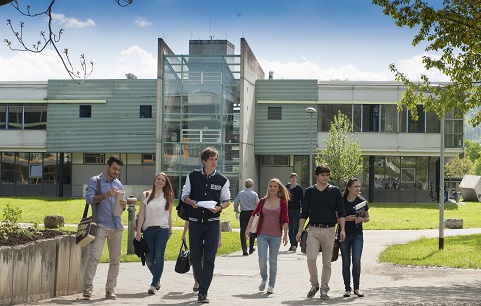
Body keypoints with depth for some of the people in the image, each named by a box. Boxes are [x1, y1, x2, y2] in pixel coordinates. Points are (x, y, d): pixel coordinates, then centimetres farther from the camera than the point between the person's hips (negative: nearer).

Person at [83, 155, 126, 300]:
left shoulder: (118, 184, 20)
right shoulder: (95, 181, 4)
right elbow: (89, 198, -11)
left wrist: (123, 205, 1)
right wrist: (105, 195, -24)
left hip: (117, 226, 5)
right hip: (101, 226, -5)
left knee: (115, 260, 5)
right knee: (94, 256, -16)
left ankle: (110, 290, 11)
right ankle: (87, 288, -16)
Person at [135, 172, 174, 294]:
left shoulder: (168, 197, 7)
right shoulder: (146, 195, 8)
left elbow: (169, 215, 12)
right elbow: (141, 214, 5)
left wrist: (170, 230, 13)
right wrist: (138, 231, 0)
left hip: (162, 229, -1)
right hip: (148, 229, 1)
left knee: (159, 257, -8)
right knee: (149, 258, 3)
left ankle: (153, 285, -5)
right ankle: (157, 278, 29)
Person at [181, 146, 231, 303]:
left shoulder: (222, 180, 2)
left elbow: (227, 201, 9)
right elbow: (184, 196, 8)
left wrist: (219, 207, -12)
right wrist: (192, 202, -13)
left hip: (213, 222, -1)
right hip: (195, 221, 1)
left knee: (209, 258, -6)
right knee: (195, 257, 5)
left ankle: (203, 292, -3)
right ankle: (199, 280, 33)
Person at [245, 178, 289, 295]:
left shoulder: (282, 202, 0)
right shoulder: (263, 201, 6)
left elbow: (285, 219, -2)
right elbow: (254, 214, 11)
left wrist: (285, 234, -6)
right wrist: (248, 228, 4)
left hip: (276, 236, -1)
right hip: (262, 235, 1)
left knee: (273, 261, 4)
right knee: (262, 260, -8)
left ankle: (271, 285, 16)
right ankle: (264, 279, 19)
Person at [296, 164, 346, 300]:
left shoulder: (335, 191, 4)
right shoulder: (310, 191, 8)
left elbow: (341, 212, 3)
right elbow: (304, 213, 10)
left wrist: (342, 229, -8)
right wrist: (300, 231, 4)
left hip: (329, 230, 0)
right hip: (314, 229, 0)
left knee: (327, 262, 3)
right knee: (311, 258, -13)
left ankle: (324, 289, 12)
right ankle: (314, 284, 7)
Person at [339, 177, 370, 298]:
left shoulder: (362, 201, 1)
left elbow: (367, 218, 11)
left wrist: (362, 219, -10)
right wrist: (346, 218, -15)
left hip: (357, 235, 0)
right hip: (344, 234, 0)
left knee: (356, 260, -9)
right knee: (346, 262, 4)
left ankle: (356, 288, 5)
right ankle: (347, 289, 13)